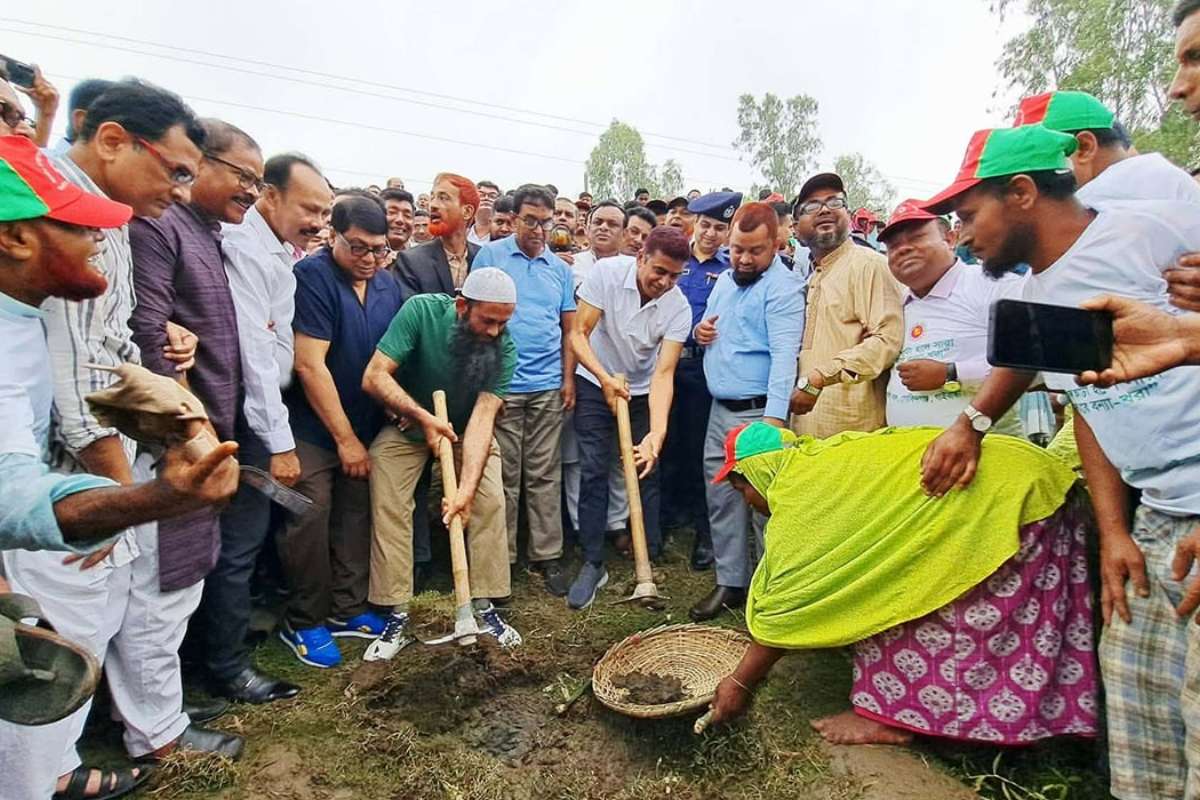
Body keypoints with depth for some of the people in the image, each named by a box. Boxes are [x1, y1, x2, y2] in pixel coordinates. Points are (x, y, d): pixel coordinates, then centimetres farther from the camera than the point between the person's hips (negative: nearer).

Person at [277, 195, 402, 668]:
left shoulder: (388, 286, 3)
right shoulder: (312, 277, -16)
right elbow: (310, 365, -20)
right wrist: (345, 438, -16)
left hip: (367, 428, 6)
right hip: (314, 428, -6)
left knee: (356, 518, 13)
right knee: (310, 523, 0)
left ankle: (347, 608, 28)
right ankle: (303, 622, 18)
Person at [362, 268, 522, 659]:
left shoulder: (504, 348, -23)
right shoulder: (421, 311, -27)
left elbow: (483, 417, -30)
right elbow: (375, 377, -27)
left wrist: (466, 488, -39)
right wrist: (423, 417, -35)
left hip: (466, 428, 1)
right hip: (407, 424, -1)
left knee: (490, 502, -14)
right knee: (389, 510, -11)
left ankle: (484, 607, 0)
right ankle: (397, 617, 0)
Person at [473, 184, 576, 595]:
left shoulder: (560, 268, 11)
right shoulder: (490, 256, 2)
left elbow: (568, 329, 13)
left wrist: (568, 379, 4)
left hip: (549, 387, 3)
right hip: (502, 385, -2)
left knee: (545, 475, 8)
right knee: (504, 476, 5)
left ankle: (547, 556, 17)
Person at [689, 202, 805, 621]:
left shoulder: (783, 288, -13)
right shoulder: (724, 280, 13)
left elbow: (784, 355, -24)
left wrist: (774, 417, -33)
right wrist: (700, 332, 2)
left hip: (757, 412, -8)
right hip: (719, 409, 8)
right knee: (721, 498, 14)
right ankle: (730, 582, 28)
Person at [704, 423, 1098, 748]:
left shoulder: (798, 490, -15)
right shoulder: (823, 462, 11)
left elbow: (787, 603, -12)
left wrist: (740, 682, -1)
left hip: (1003, 501, -9)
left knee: (892, 593, -2)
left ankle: (891, 715, 10)